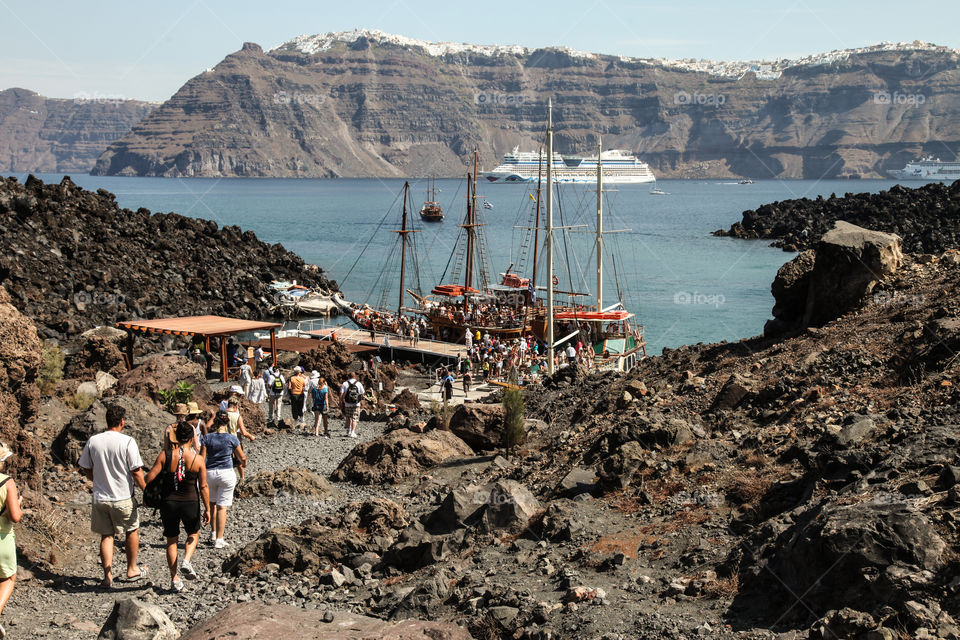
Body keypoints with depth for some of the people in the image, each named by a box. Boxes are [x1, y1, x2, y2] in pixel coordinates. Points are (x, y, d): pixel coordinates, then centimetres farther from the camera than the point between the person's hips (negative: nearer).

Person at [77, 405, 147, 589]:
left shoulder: (93, 441, -2)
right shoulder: (127, 442, -14)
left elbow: (86, 470, 7)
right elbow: (136, 472, -13)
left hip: (100, 498, 3)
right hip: (123, 498, -3)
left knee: (106, 535, 14)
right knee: (132, 530, 18)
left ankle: (108, 576, 11)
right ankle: (132, 570, 29)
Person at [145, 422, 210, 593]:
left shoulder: (165, 455, -10)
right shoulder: (198, 459, -9)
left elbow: (149, 477, -11)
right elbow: (204, 487, -7)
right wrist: (207, 509, 2)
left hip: (169, 502, 1)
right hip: (190, 503, -1)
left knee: (171, 541, 15)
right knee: (193, 534, 24)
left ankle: (175, 579, 16)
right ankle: (186, 561, 0)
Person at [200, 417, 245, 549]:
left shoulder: (207, 438, -1)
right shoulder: (232, 438, -3)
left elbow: (201, 458, -5)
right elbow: (242, 457, 6)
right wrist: (243, 464, 29)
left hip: (210, 473, 2)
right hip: (226, 473, -2)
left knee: (212, 502, 23)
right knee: (222, 506, 1)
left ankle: (213, 533, 30)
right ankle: (219, 540, 0)